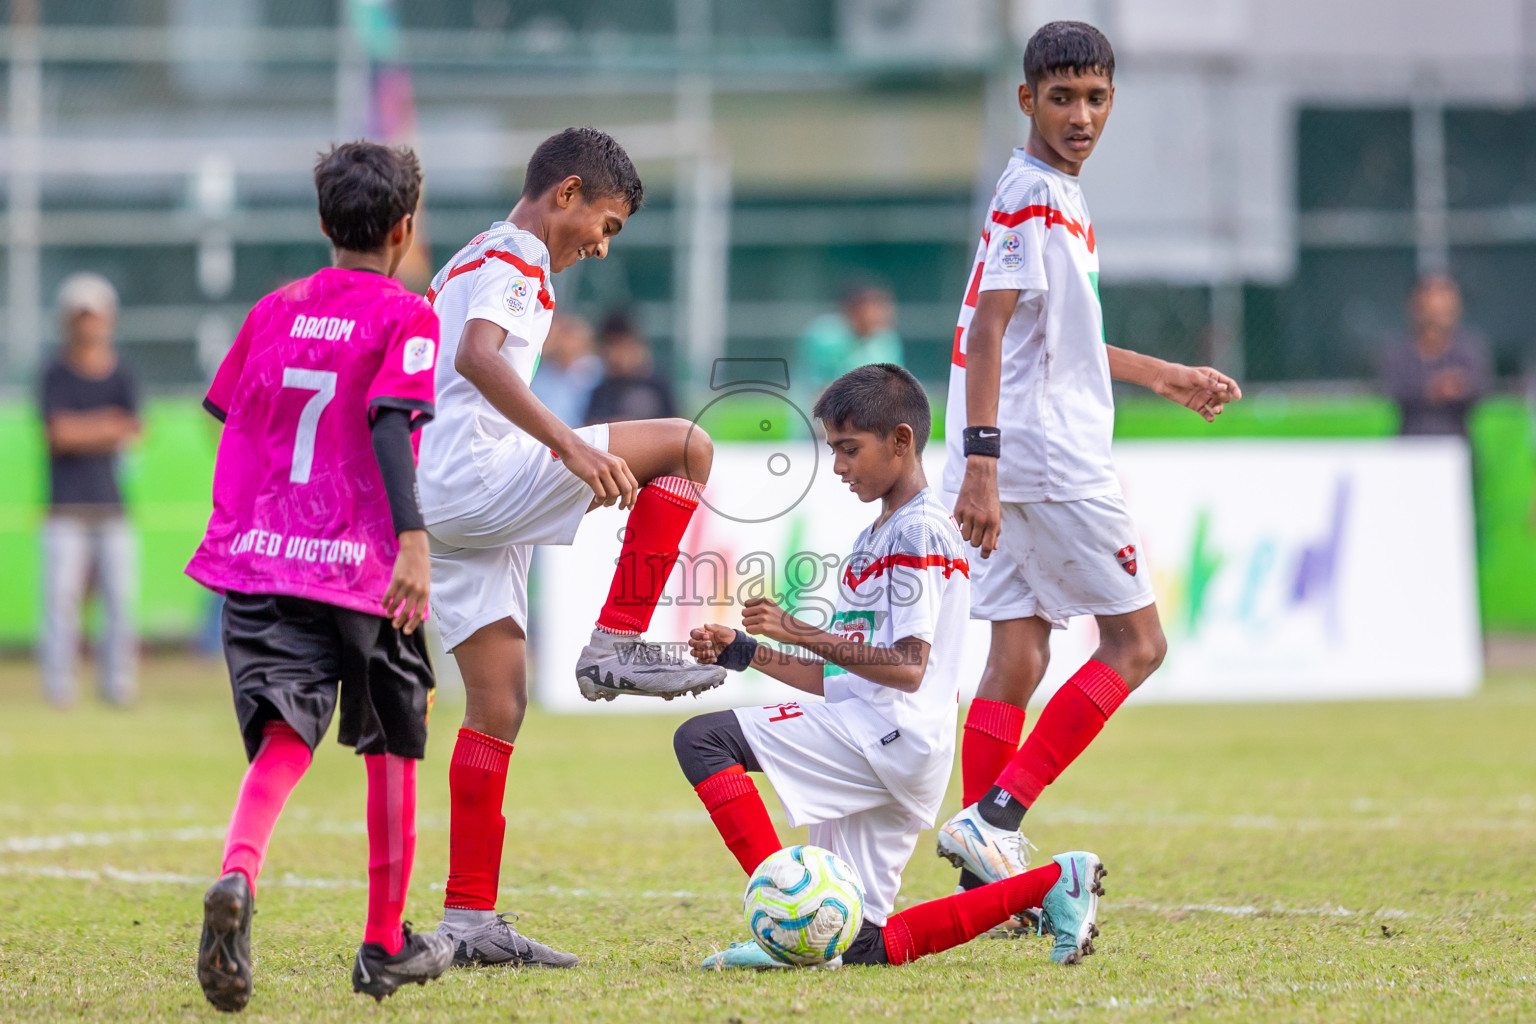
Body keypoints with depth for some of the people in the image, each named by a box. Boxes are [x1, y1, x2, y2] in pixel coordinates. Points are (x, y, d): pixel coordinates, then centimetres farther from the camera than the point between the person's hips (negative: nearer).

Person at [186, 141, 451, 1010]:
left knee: (285, 734, -7)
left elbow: (232, 422, 20)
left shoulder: (274, 312, 14)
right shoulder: (405, 317, -2)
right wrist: (413, 541, -26)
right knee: (392, 746, 14)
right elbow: (391, 424, -17)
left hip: (260, 556, 3)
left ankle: (239, 875, -39)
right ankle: (387, 945, 24)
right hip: (364, 563, -3)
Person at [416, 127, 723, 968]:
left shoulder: (465, 265, 27)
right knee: (686, 447, -8)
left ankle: (469, 919, 5)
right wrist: (572, 448, -29)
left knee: (499, 703, 8)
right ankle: (616, 645, -8)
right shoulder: (516, 257, -5)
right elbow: (478, 358, -23)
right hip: (481, 479, -10)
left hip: (437, 504, 10)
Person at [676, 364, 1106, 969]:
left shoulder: (918, 532, -7)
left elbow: (906, 668, -17)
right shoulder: (873, 539, 24)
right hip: (872, 749, 10)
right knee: (862, 951, 7)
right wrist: (746, 654, 16)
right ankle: (1050, 885, 10)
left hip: (893, 735, -10)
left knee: (702, 739, -17)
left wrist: (802, 634, -20)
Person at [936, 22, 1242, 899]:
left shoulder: (1059, 198, 18)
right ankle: (995, 815, -10)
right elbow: (989, 331, -21)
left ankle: (989, 872, 6)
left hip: (1022, 464, 9)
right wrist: (981, 461, -28)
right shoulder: (1031, 195, -13)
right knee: (1136, 641, -4)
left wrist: (1164, 376, 36)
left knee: (1018, 655, 7)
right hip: (1047, 459, -9)